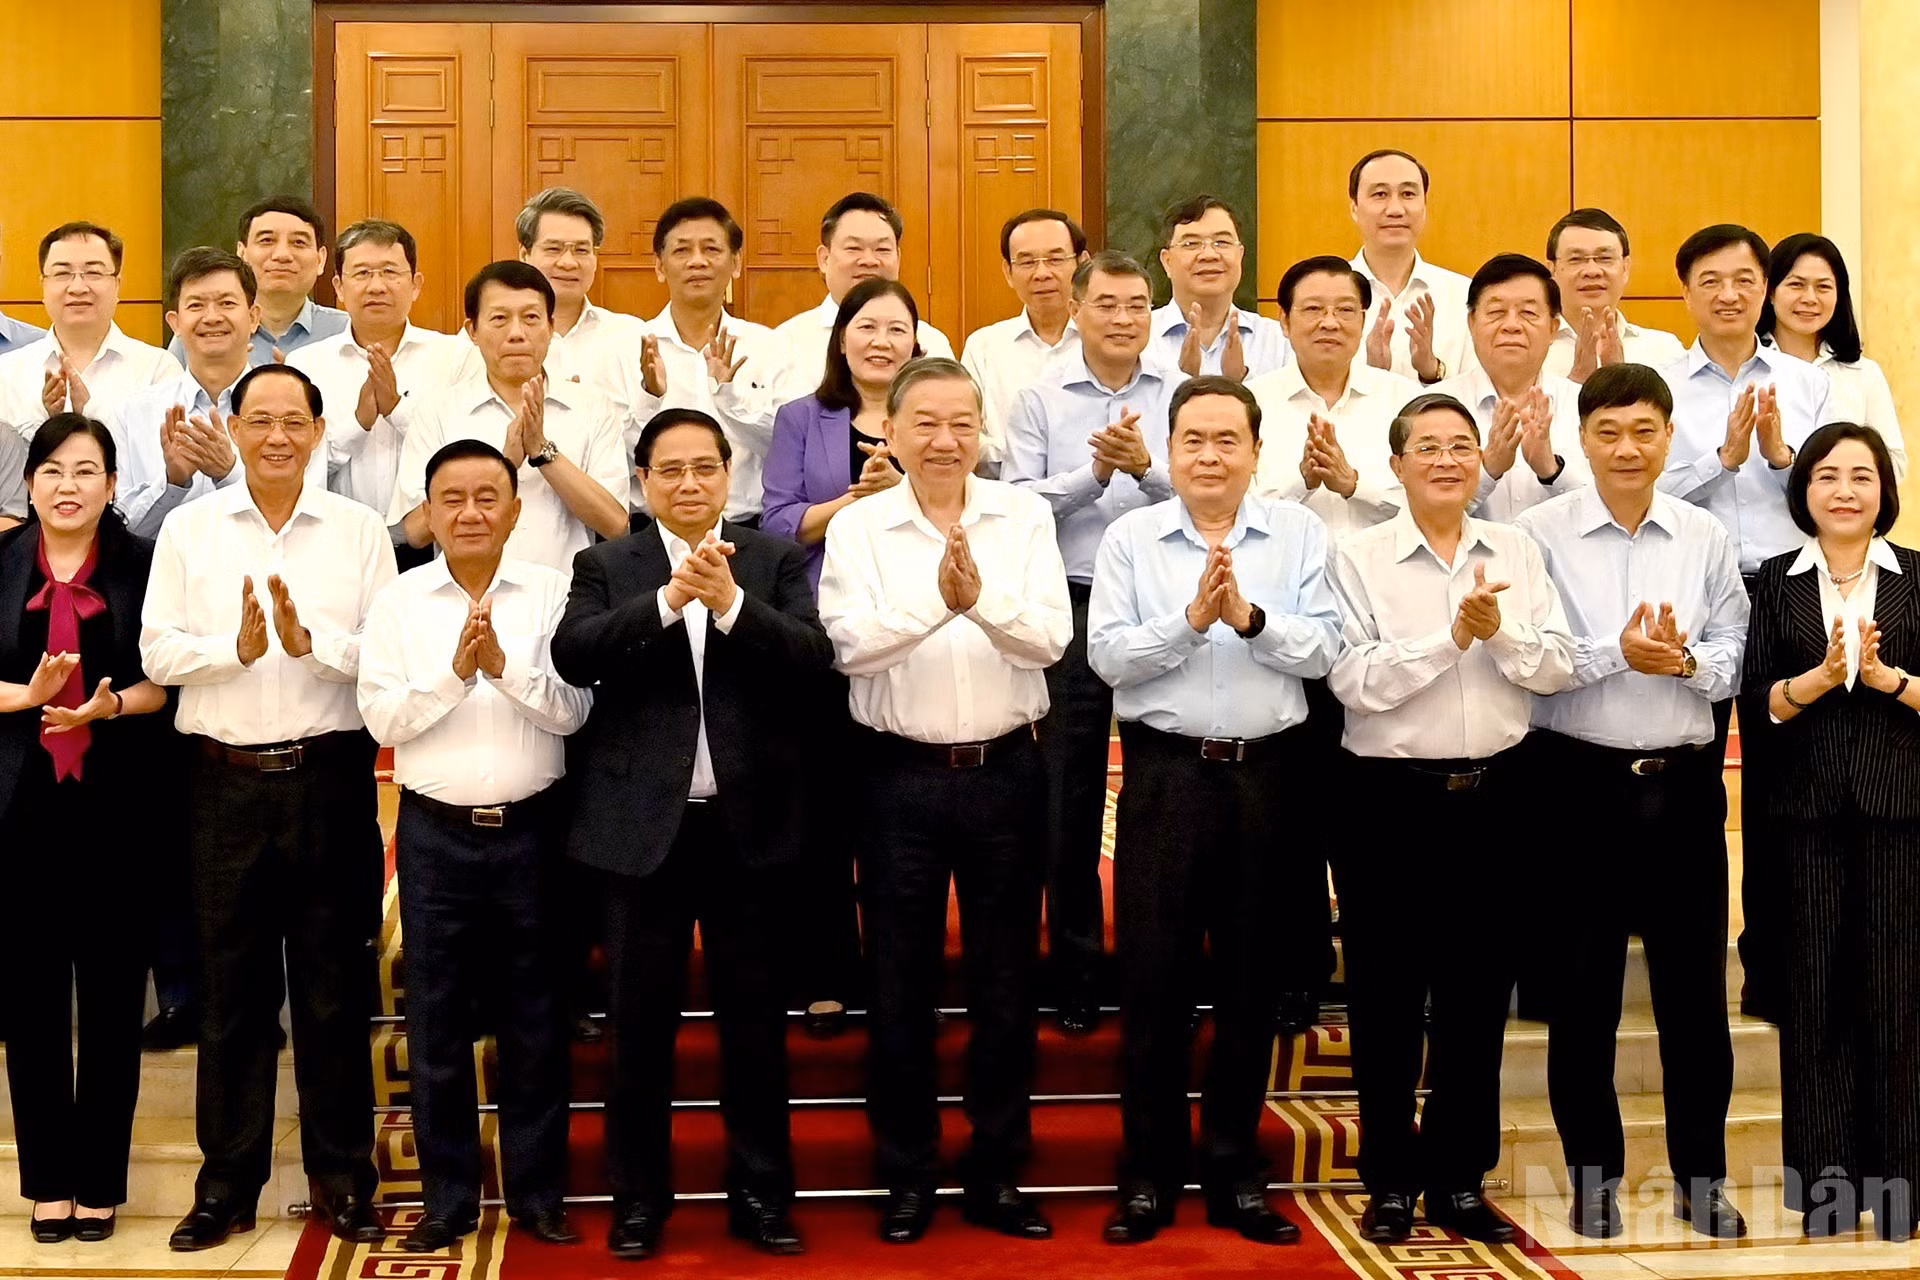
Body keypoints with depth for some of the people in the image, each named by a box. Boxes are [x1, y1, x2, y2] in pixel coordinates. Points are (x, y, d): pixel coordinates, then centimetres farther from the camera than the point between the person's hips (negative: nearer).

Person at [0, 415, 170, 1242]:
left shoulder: (144, 565, 2)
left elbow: (171, 679, 1)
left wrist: (113, 703, -17)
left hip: (117, 802, -1)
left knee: (112, 990, 3)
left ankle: (100, 1179, 15)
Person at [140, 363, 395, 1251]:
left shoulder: (359, 530, 3)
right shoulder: (189, 529, 6)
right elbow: (157, 650, -1)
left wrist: (310, 640, -19)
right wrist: (235, 647, -17)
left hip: (330, 775, -1)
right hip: (228, 779, 1)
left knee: (335, 984, 6)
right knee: (231, 987, 8)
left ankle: (342, 1178, 17)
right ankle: (227, 1182, 19)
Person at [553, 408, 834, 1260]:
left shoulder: (776, 559, 4)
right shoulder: (607, 566, 4)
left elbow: (814, 656, -10)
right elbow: (571, 654, -13)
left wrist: (730, 602, -22)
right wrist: (669, 598, -22)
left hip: (750, 820, 0)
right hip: (642, 823, 0)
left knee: (755, 1016, 9)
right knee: (641, 1019, 9)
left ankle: (761, 1191, 22)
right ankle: (639, 1196, 22)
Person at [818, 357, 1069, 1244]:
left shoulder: (1024, 516, 1)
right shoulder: (857, 528, -3)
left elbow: (1050, 640, -10)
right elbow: (850, 646, -17)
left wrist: (981, 598, -27)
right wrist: (935, 601, -31)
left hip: (1006, 771, 1)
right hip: (901, 776, -1)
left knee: (1005, 981, 9)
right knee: (901, 985, 8)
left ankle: (997, 1175, 23)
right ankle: (907, 1176, 22)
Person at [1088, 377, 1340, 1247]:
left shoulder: (1300, 534, 4)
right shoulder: (1130, 538, 2)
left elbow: (1322, 650, -6)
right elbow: (1105, 654, -7)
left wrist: (1250, 617, -20)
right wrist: (1189, 620, -19)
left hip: (1267, 773, 1)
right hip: (1165, 771, -1)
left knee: (1251, 982, 9)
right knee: (1153, 979, 3)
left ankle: (1235, 1174, 21)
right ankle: (1148, 1175, 16)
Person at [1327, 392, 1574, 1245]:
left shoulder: (1517, 553, 7)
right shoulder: (1359, 558, -4)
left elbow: (1558, 668, 0)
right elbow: (1354, 682, -14)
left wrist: (1502, 632, -17)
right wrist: (1451, 636, -18)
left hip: (1493, 793, 3)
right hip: (1391, 797, -3)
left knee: (1477, 994, 10)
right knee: (1388, 996, 5)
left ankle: (1458, 1179, 22)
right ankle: (1390, 1181, 18)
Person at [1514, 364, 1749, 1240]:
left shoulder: (1706, 538, 5)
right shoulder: (1541, 533, -4)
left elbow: (1734, 657, 4)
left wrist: (1685, 660, -16)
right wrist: (1618, 653, -21)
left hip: (1684, 781, 2)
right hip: (1579, 777, -2)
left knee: (1694, 984, 9)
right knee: (1583, 986, 7)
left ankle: (1701, 1175, 22)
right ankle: (1593, 1173, 21)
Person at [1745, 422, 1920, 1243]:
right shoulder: (1777, 582, 6)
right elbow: (1758, 698, -1)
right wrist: (1821, 677, -17)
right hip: (1809, 806, 1)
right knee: (1816, 990, 4)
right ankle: (1823, 1178, 13)